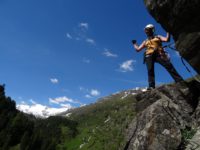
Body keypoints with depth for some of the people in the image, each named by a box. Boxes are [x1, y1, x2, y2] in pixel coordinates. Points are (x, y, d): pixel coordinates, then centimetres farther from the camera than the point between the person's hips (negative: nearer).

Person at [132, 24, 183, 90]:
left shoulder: (158, 37, 24)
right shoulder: (145, 41, 31)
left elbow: (167, 39, 9)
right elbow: (138, 49, 29)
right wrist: (134, 43, 34)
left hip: (158, 54, -2)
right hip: (149, 56, 2)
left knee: (168, 65, -17)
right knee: (150, 70, -16)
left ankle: (179, 80, -16)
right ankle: (151, 86, -21)